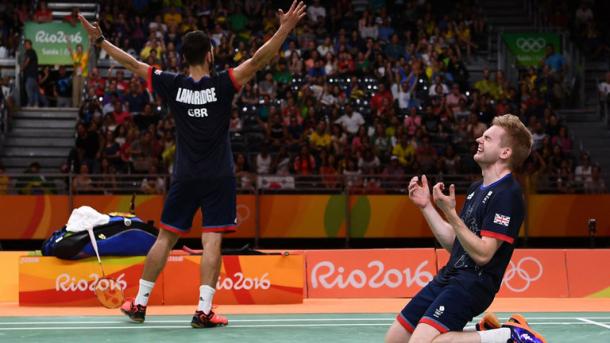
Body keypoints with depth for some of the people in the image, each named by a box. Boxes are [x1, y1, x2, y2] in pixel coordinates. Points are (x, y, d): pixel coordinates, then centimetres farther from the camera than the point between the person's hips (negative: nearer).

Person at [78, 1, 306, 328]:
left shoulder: (173, 85, -3)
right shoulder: (222, 85, -10)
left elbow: (133, 64, 4)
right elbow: (257, 60, -17)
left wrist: (100, 40, 13)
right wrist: (285, 29, -17)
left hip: (184, 178, 3)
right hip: (219, 178, -3)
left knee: (164, 239, 11)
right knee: (212, 242, -3)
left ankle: (139, 304, 17)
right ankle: (203, 311, -8)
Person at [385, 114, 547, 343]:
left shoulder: (507, 194, -14)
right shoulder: (476, 188, 17)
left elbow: (482, 253, -20)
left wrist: (450, 213, -25)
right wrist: (426, 206, 11)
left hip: (473, 282, -10)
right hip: (448, 277, 10)